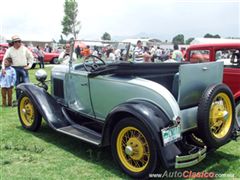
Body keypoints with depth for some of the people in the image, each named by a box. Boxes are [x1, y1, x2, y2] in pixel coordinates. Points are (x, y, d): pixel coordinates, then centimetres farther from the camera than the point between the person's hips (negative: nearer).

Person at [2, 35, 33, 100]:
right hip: (15, 69, 0)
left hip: (24, 68, 0)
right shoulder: (10, 50, 2)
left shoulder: (24, 49, 3)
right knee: (17, 85, 6)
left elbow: (31, 57, 13)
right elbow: (4, 59, 0)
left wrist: (29, 65, 4)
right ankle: (18, 99, 15)